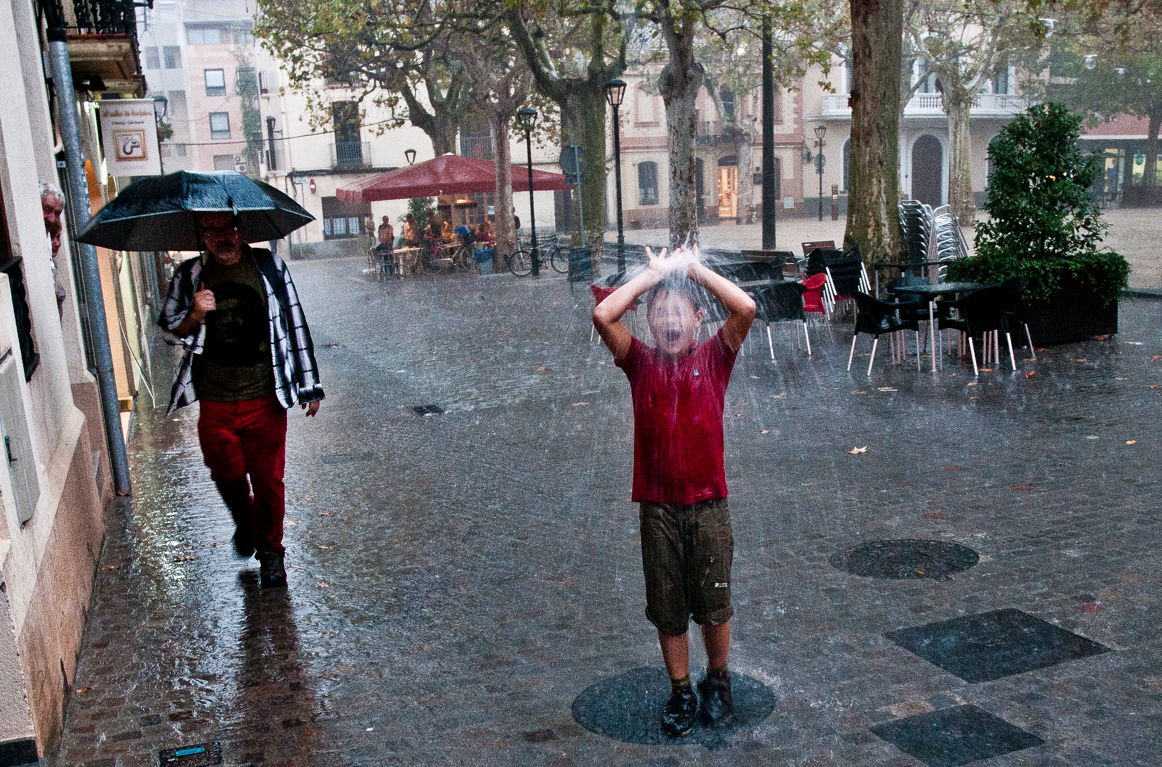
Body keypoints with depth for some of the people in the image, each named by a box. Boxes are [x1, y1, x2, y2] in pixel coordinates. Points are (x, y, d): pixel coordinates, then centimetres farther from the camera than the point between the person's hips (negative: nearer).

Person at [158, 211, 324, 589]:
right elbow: (168, 330, 5)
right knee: (227, 476, 12)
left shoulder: (269, 267, 0)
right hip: (215, 403, 2)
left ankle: (271, 551, 23)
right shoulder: (189, 277, 3)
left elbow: (294, 323, 5)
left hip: (265, 400, -1)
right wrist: (194, 315, -18)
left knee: (268, 480, 3)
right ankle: (245, 526, 44)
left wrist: (309, 385, 5)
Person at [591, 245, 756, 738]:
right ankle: (680, 692, 31)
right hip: (657, 507, 1)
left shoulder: (713, 359, -1)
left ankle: (717, 682, 36)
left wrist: (695, 268, -8)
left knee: (714, 606, 12)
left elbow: (745, 308, -17)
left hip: (708, 505, 0)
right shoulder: (640, 364, -1)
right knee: (667, 610, 12)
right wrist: (653, 274, -9)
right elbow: (603, 316, -16)